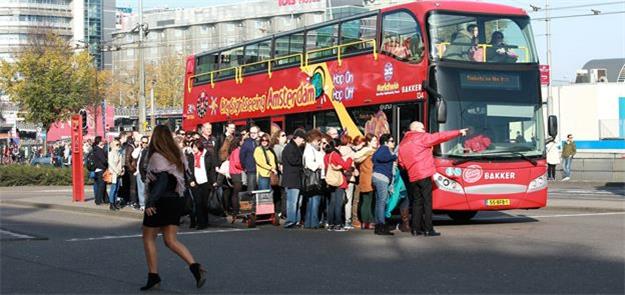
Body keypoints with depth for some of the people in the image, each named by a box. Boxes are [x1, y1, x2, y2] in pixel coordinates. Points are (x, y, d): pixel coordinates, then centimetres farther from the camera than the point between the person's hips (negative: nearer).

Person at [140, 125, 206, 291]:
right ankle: (195, 267, -10)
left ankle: (153, 277, 10)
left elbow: (162, 181, -24)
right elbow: (181, 179, 11)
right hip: (176, 201, 7)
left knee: (148, 238, 9)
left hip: (161, 202, -7)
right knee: (171, 240, 8)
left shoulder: (157, 157, -13)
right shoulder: (177, 155, 9)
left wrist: (150, 202, -28)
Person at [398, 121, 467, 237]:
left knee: (417, 202, 12)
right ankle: (428, 229, -5)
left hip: (413, 177, 7)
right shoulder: (422, 137, -3)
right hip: (424, 175, -7)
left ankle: (416, 229, 11)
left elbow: (401, 163, 18)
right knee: (427, 202, -4)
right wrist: (459, 132, 0)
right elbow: (440, 136, -4)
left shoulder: (403, 144, 17)